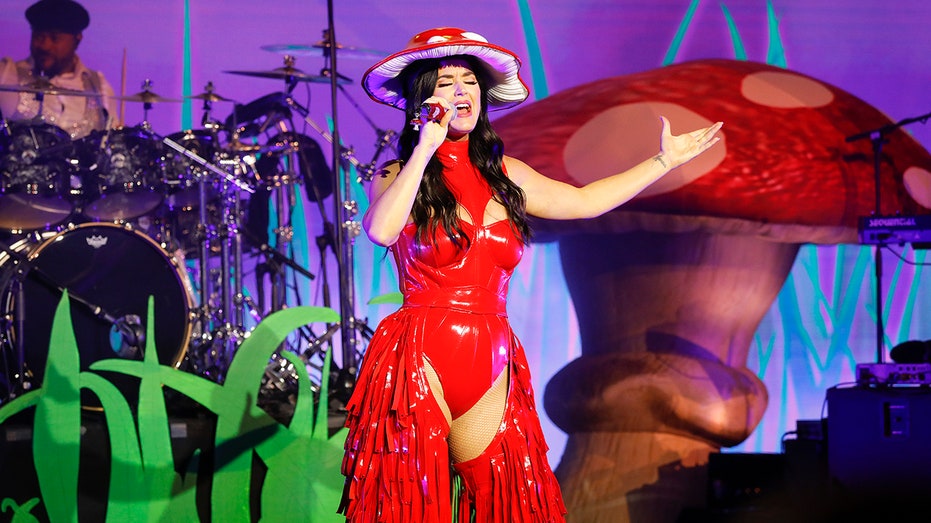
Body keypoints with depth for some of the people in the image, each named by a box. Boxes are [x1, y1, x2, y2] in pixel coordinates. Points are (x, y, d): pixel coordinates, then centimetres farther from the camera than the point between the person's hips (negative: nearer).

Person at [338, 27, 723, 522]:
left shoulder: (504, 174, 12)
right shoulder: (398, 176, -1)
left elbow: (583, 201, 23)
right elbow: (381, 231, -22)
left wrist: (664, 160, 26)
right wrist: (426, 149, -20)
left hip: (490, 368, 4)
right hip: (420, 365, -4)